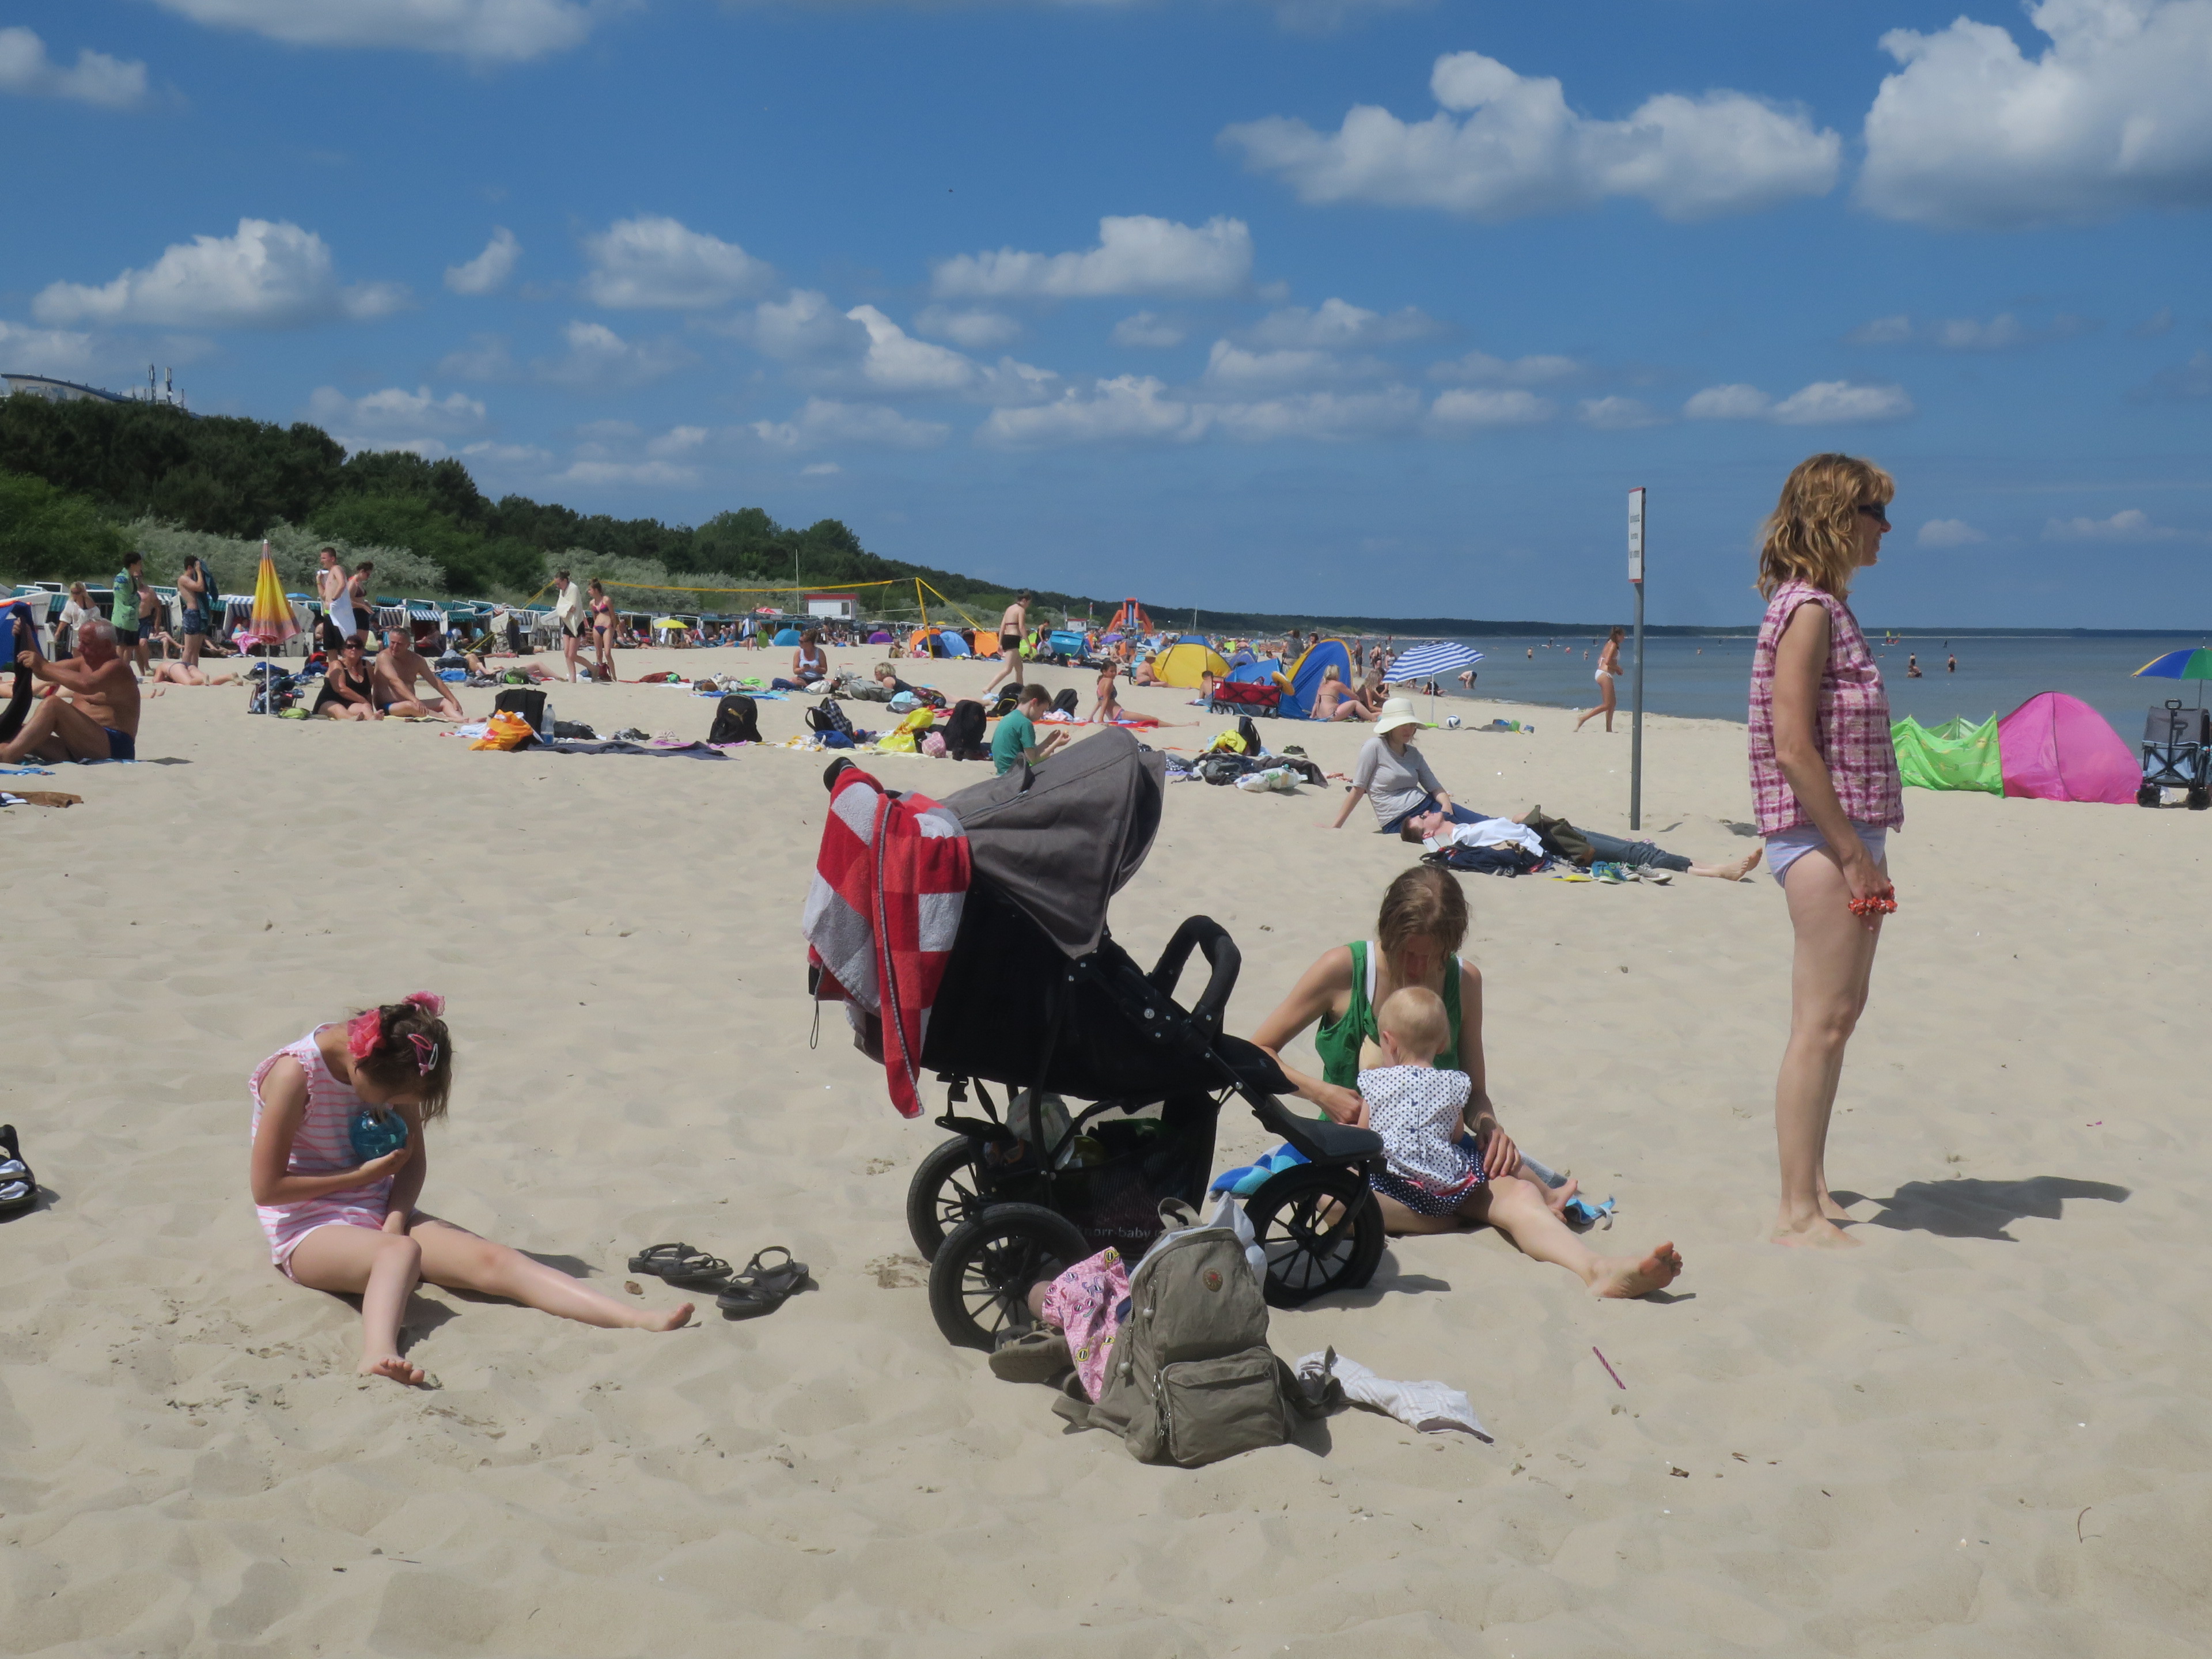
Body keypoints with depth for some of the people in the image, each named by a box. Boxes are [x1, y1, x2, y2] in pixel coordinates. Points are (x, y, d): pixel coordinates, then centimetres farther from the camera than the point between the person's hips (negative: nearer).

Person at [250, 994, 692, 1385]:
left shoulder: (392, 1074, 1)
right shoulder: (296, 1073, -17)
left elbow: (414, 1158, 6)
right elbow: (266, 1188, -16)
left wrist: (395, 1221, -12)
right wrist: (364, 1174, -14)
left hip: (380, 1218, 5)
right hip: (310, 1232, -5)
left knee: (491, 1259, -20)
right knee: (402, 1252, -39)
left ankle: (639, 1319, -37)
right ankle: (379, 1354, -71)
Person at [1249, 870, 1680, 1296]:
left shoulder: (1464, 980, 4)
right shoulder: (1343, 969, -6)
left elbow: (1475, 1094, 12)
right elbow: (1256, 1052, 1)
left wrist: (1489, 1124, -12)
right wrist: (1322, 1093, -14)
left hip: (1442, 1152, 3)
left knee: (1516, 1190, -29)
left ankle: (1600, 1269, -52)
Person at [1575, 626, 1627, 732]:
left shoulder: (1609, 644, 17)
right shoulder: (1613, 645, -11)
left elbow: (1600, 661, 17)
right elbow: (1607, 662, -22)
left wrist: (1616, 669, 14)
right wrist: (1618, 668, -7)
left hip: (1601, 673, 10)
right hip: (1605, 675, -10)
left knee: (1613, 703, 14)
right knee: (1607, 705, -10)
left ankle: (1609, 729, 14)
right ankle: (1582, 719, -17)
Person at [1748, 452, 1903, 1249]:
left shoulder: (1827, 607, 17)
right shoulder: (1809, 608, -13)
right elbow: (1793, 747, -20)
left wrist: (1867, 849, 15)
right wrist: (1852, 851, -19)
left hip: (1845, 835, 11)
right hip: (1821, 836, -11)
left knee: (1836, 1013, 15)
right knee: (1823, 1019, -9)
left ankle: (1811, 1187, 25)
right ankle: (1799, 1213, -5)